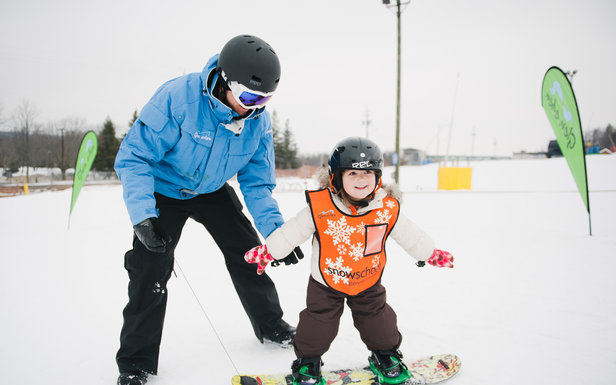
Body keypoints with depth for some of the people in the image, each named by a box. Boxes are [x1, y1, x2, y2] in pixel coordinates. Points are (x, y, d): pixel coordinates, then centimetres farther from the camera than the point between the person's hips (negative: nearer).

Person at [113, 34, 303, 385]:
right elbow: (134, 157, -29)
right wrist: (143, 216, -40)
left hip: (213, 191, 4)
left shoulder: (259, 121, -18)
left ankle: (272, 326, 27)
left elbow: (257, 183, -11)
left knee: (247, 254, 3)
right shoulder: (178, 97, -33)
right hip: (165, 190, -3)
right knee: (150, 269, -9)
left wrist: (276, 230, -25)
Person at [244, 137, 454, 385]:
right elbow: (291, 232, -12)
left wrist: (430, 253, 10)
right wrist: (267, 251, -7)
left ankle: (385, 354, 41)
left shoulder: (387, 209, -14)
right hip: (326, 282, -2)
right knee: (317, 324, 5)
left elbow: (410, 235, 2)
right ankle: (308, 360, 30)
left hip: (368, 282, 2)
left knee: (378, 320, 14)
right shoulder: (320, 208, -23)